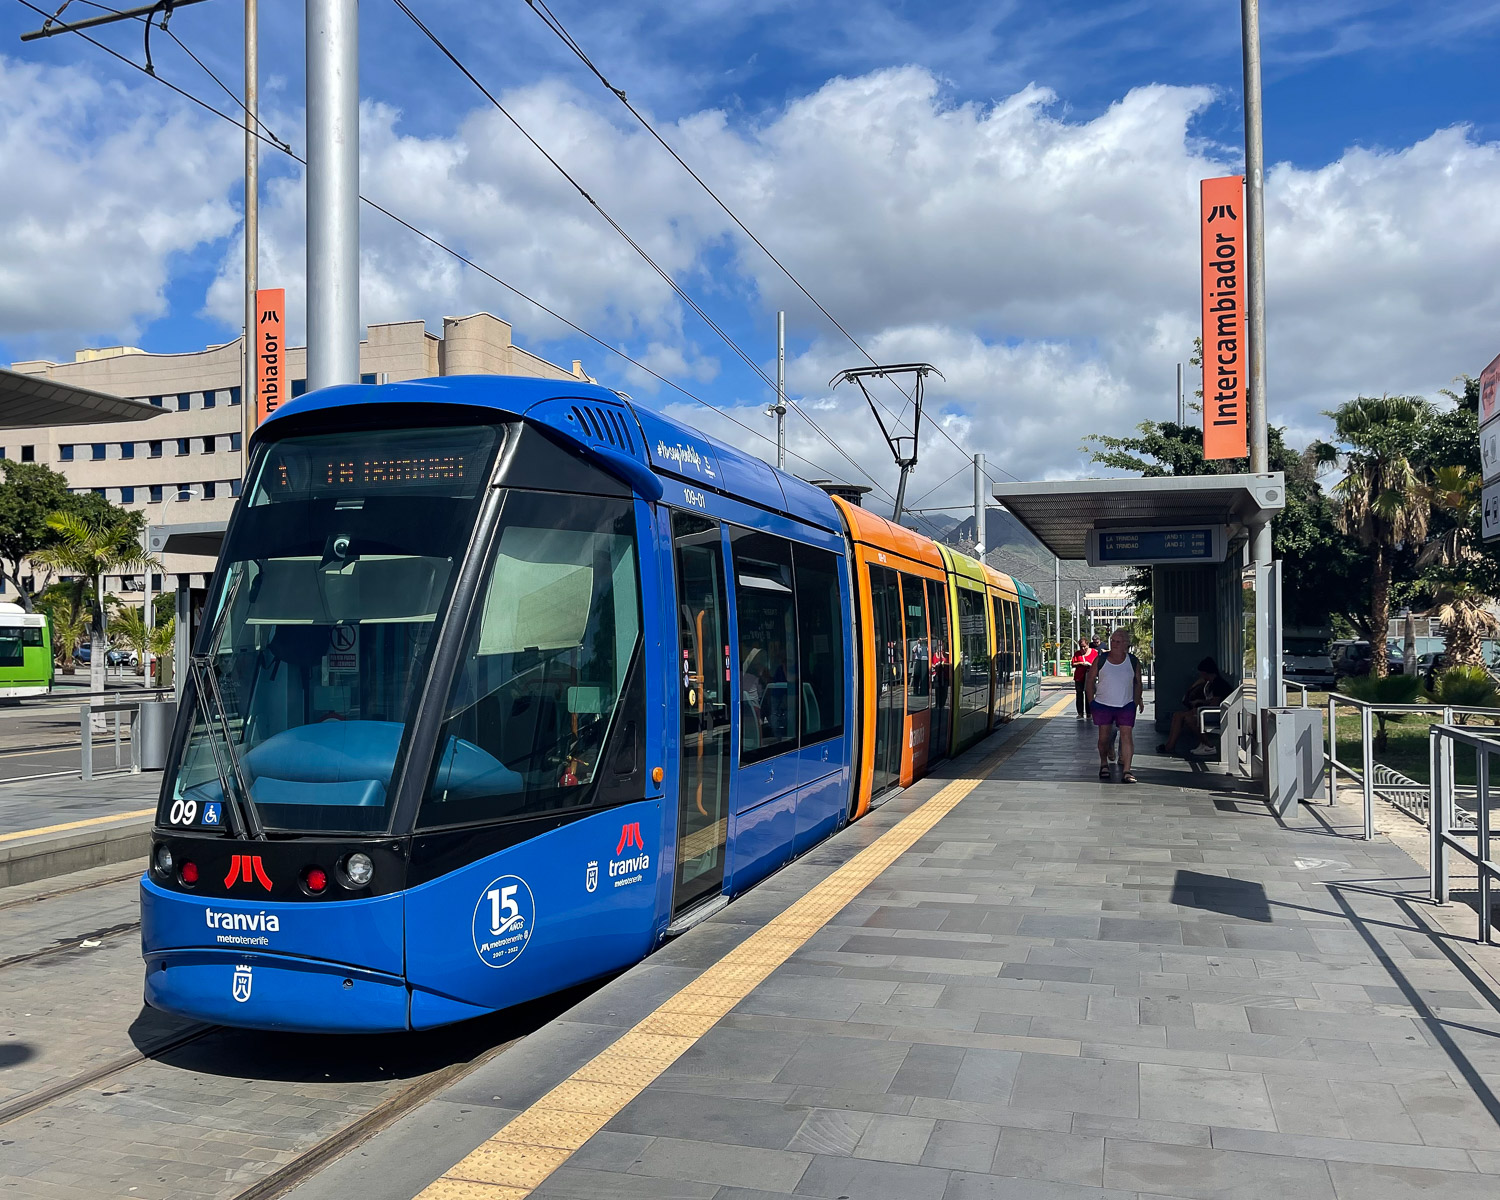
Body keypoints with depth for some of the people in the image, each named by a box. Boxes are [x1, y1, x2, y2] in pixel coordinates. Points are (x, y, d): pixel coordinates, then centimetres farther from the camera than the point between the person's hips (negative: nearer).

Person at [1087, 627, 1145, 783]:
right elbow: (1091, 680, 5)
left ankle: (1126, 771, -13)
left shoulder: (1133, 662, 0)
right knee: (1104, 737, 6)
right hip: (1103, 705, 0)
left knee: (1127, 735, -11)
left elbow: (1138, 683, 14)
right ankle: (1104, 764, 30)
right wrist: (1091, 702, 3)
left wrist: (1138, 700, 11)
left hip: (1126, 706, 0)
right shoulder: (1100, 660, -3)